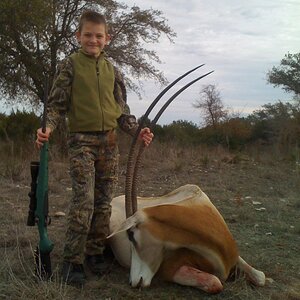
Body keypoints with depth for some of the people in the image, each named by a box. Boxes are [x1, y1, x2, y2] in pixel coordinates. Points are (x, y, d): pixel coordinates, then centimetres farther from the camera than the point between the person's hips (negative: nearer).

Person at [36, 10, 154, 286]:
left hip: (109, 141, 4)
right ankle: (73, 260, -2)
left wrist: (137, 131, 2)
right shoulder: (70, 65, 2)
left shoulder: (112, 70, 13)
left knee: (103, 202, 6)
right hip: (82, 141, -4)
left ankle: (95, 252, 20)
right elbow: (57, 104, -1)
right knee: (84, 200, -13)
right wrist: (48, 127, -18)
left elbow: (121, 109, 15)